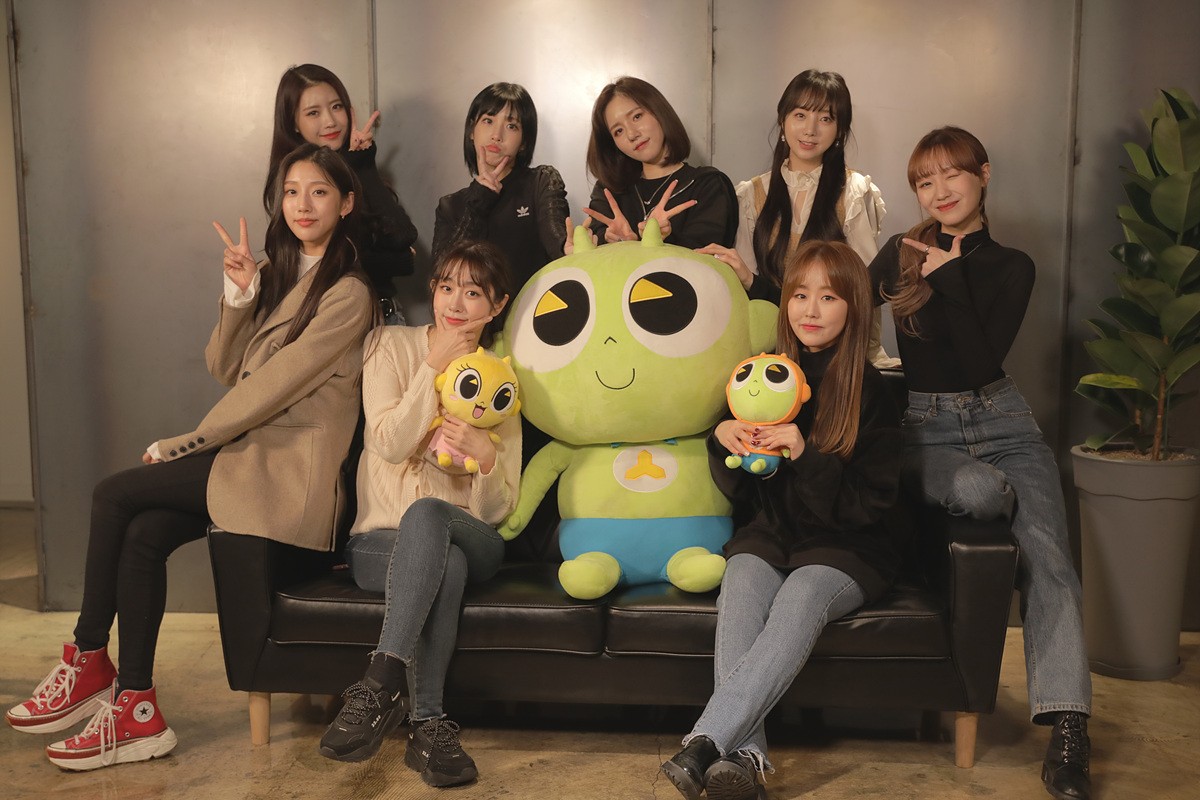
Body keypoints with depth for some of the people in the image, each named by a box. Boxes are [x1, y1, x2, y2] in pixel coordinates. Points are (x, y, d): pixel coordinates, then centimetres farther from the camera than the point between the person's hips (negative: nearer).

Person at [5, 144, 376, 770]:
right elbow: (224, 368, 10)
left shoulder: (347, 294, -10)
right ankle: (134, 711, -6)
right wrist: (240, 295, -7)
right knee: (141, 537, -14)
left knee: (113, 496, -11)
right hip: (250, 449, 7)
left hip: (289, 466, -7)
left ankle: (88, 661, 6)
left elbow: (273, 384, -15)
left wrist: (180, 445, -9)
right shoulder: (276, 273, 16)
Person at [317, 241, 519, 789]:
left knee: (425, 513, -36)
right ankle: (427, 724, -29)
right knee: (447, 565, -36)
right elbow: (391, 444, -11)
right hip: (379, 542, 0)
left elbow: (496, 511, 1)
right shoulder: (394, 346, 5)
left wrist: (486, 455, -22)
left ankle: (379, 686, -37)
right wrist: (435, 366, -13)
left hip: (470, 540, 1)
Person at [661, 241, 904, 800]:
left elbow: (871, 504, -9)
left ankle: (703, 742, -39)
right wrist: (723, 439, -11)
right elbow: (737, 491, 11)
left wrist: (806, 456, -23)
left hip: (845, 549, -3)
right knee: (741, 582, -30)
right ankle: (744, 753, -37)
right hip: (770, 534, 3)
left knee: (801, 596, -33)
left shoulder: (872, 393, -4)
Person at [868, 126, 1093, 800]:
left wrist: (949, 281, -11)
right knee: (978, 491, -36)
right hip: (927, 426, -1)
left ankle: (1069, 728, -21)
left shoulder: (1011, 266, 5)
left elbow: (982, 363, -7)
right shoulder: (900, 255, 7)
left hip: (1002, 420, 1)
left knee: (1048, 552, -20)